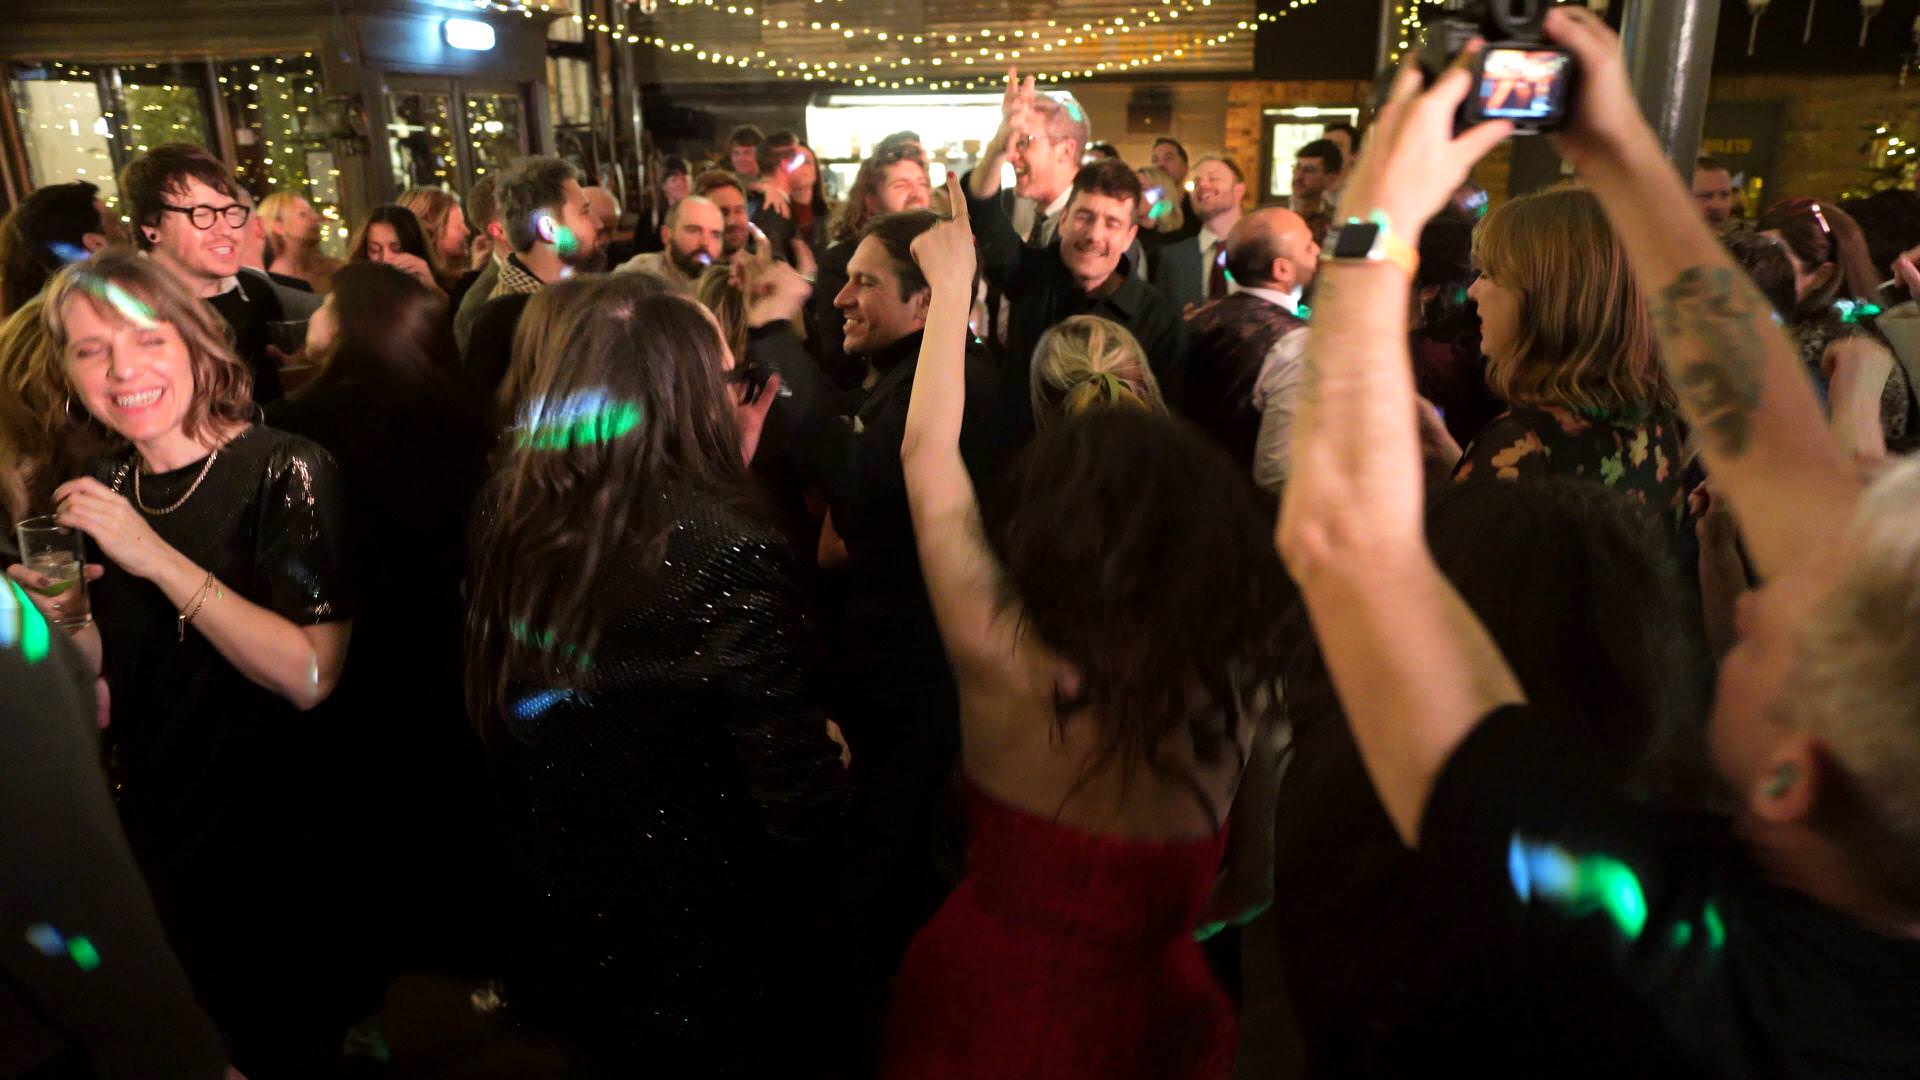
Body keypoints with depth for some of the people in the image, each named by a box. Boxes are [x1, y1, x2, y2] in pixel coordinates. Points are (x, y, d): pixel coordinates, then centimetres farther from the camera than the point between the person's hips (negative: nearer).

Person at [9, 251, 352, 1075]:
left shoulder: (285, 471, -19)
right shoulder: (106, 487, 1)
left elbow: (308, 676, -28)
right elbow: (116, 669, 10)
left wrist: (158, 559, -28)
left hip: (272, 829, -6)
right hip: (153, 821, 6)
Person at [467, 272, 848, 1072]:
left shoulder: (507, 509, -10)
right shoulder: (723, 550, -29)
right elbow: (800, 803, -26)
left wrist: (725, 475, 6)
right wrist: (833, 777, -4)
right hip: (700, 947, -5)